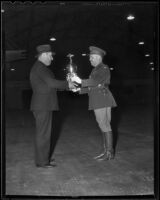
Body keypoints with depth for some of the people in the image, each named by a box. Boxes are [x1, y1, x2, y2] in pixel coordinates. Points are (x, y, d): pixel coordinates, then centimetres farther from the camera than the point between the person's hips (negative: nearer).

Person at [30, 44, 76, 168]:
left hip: (44, 105, 10)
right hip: (42, 106, -10)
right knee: (43, 133, -5)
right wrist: (67, 84, -11)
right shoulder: (40, 67, -14)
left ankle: (44, 157, 24)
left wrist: (66, 86, 15)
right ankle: (42, 161, 1)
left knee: (45, 132, 15)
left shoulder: (39, 67, 19)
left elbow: (49, 85, 20)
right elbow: (52, 83, -24)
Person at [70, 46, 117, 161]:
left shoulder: (104, 68, -8)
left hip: (103, 101, -9)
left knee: (104, 125, -8)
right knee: (104, 125, 10)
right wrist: (80, 90, 13)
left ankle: (110, 153, -3)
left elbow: (96, 81, -23)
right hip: (98, 103, 9)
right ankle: (106, 151, 15)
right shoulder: (96, 70, 21)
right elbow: (93, 87, 21)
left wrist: (81, 81, -23)